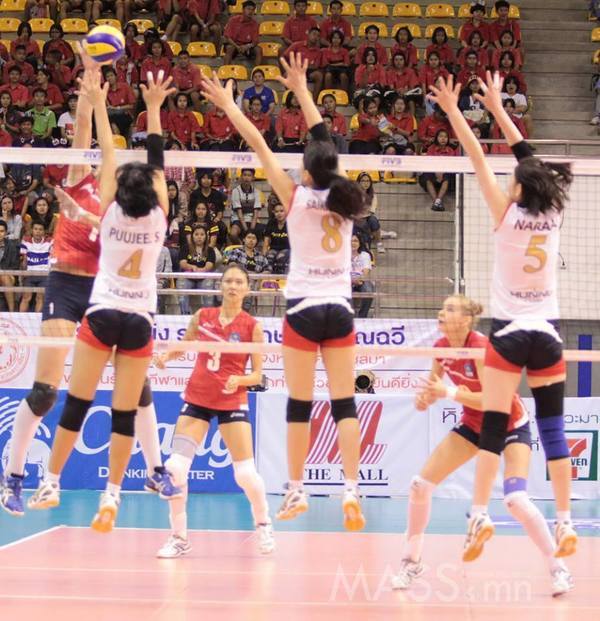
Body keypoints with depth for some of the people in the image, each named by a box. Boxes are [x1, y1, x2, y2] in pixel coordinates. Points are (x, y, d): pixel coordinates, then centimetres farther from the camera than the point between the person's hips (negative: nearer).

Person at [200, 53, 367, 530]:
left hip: (304, 309, -3)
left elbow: (258, 144, 1)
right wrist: (301, 90, 25)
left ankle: (296, 492, 5)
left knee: (300, 405, 2)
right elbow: (323, 137, 16)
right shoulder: (342, 199, 4)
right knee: (345, 404, 1)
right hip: (340, 309, 3)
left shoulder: (296, 198, -5)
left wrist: (228, 105, 10)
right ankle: (352, 489, -7)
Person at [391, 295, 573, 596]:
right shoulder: (441, 348, -8)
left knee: (515, 499, -24)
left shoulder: (481, 347, -28)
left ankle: (558, 568, -8)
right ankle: (411, 561, 15)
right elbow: (433, 387, 6)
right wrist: (424, 396, -17)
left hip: (511, 427, -7)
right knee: (420, 484, -3)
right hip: (473, 425, 7)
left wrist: (449, 392, -37)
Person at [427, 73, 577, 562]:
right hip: (547, 334, 4)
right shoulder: (553, 216, 3)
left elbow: (479, 159, -4)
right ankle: (566, 521, 3)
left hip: (509, 333, -4)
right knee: (553, 429, 5)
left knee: (493, 427, -4)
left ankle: (480, 515, -13)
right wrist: (498, 108, 21)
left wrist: (453, 111, 2)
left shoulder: (508, 216, -8)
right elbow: (531, 161, 13)